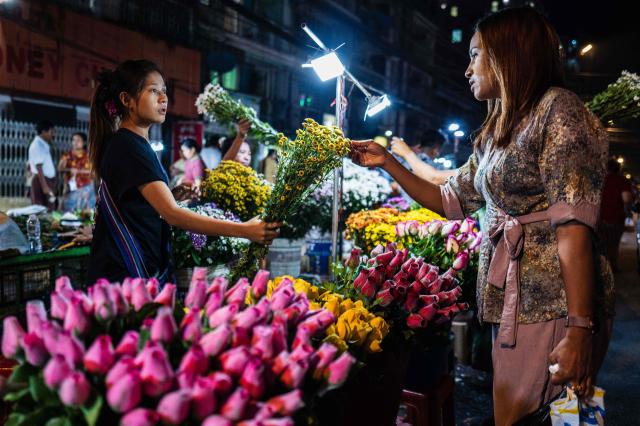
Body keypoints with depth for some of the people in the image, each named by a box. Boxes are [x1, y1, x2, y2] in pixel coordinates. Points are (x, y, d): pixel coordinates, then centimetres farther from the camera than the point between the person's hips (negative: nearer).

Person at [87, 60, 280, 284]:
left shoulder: (138, 144, 13)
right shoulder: (128, 147, -16)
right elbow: (172, 214, -26)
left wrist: (177, 191, 3)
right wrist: (243, 230, -30)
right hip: (125, 274, -9)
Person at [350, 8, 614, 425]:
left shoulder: (558, 109, -9)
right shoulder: (496, 134, 17)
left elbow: (574, 223, -18)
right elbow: (450, 200, 27)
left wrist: (579, 330, -22)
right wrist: (387, 162, 22)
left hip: (553, 306, -8)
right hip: (512, 303, 8)